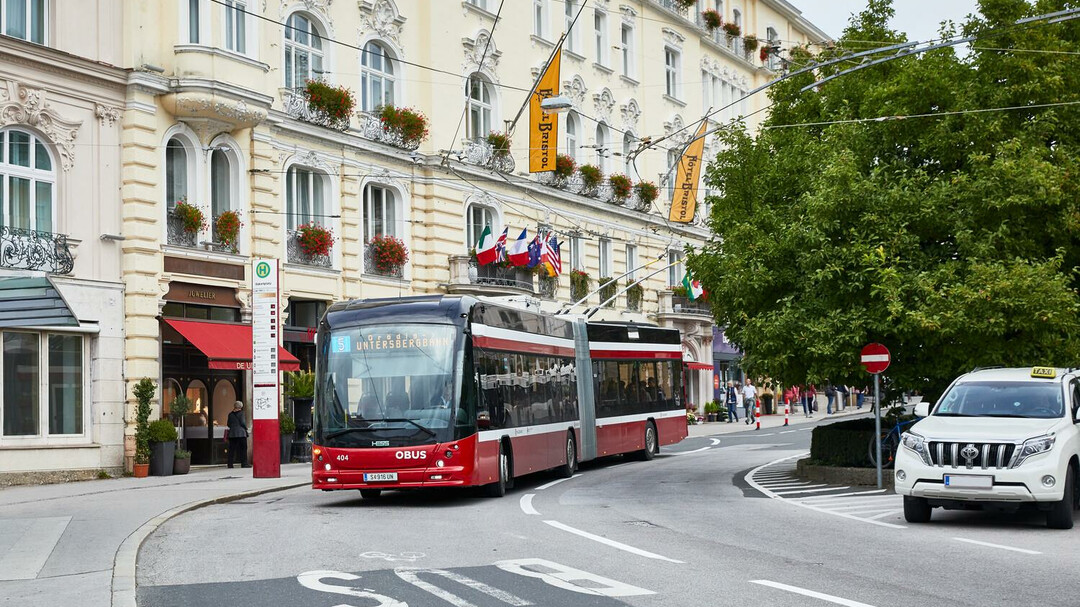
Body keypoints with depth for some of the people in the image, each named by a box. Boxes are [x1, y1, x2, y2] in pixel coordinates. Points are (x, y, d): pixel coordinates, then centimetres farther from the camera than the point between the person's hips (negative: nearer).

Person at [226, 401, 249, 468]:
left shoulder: (230, 414, 8)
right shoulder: (241, 413, -6)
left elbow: (228, 424, 8)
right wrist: (246, 428, 6)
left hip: (232, 434, 4)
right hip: (241, 433, -4)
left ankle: (230, 464, 3)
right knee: (243, 448, 1)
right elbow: (242, 423, -11)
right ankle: (244, 464, -3)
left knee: (231, 449, 6)